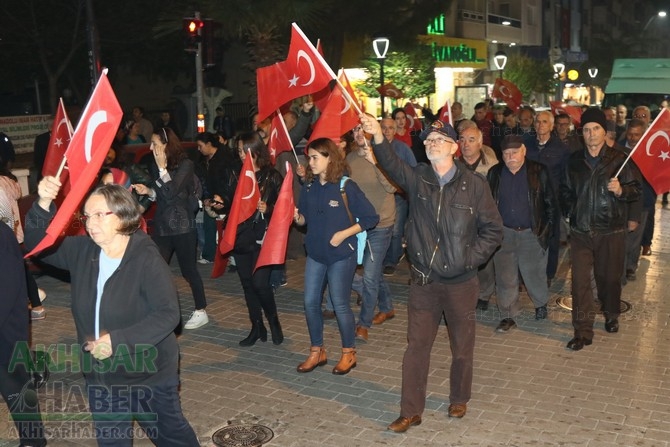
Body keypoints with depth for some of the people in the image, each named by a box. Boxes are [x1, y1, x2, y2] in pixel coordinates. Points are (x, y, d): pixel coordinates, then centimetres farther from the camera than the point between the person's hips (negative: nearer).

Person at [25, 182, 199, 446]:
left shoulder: (147, 260, -22)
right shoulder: (82, 251, -3)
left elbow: (168, 314, -25)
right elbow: (38, 244, -2)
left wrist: (118, 340, -31)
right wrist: (43, 205, -20)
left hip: (149, 374, -5)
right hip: (100, 374, 6)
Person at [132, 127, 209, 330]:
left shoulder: (185, 165, -10)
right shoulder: (154, 165, 8)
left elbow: (171, 193, -20)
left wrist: (162, 167, -20)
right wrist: (148, 191, -2)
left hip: (182, 226, -6)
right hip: (162, 225, 6)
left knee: (188, 269, 2)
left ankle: (201, 312, 15)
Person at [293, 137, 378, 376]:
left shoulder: (346, 187, -13)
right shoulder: (308, 187, 1)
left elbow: (371, 218, -11)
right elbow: (305, 220, 8)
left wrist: (344, 234, -17)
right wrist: (297, 217, -14)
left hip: (341, 254, -5)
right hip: (315, 253, 5)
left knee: (340, 304, 3)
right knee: (310, 302, 7)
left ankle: (349, 353, 23)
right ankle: (317, 352, 24)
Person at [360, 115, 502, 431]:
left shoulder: (474, 184, -6)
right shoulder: (417, 178, 0)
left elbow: (493, 230, -1)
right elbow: (391, 163, -19)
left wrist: (471, 257, -10)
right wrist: (378, 137, -35)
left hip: (461, 281, -1)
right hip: (423, 280, 2)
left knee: (462, 346, 14)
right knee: (417, 346, 7)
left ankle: (459, 399, 36)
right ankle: (411, 411, 18)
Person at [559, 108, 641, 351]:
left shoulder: (619, 159, -4)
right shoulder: (574, 160, 7)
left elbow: (636, 190, -2)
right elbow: (565, 189, 20)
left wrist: (621, 190, -22)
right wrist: (569, 212, 8)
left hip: (611, 231, -2)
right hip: (581, 231, 2)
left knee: (609, 277, 12)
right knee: (580, 280, -3)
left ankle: (611, 315, 39)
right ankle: (583, 331, 4)